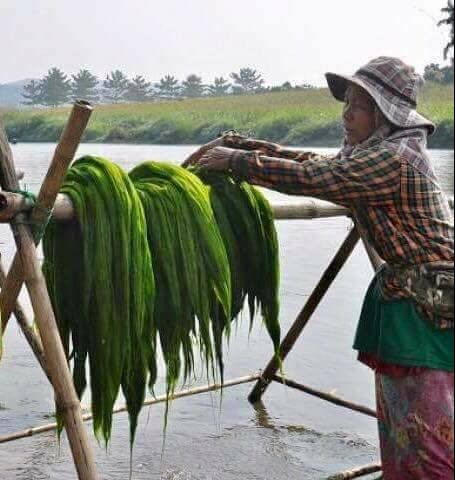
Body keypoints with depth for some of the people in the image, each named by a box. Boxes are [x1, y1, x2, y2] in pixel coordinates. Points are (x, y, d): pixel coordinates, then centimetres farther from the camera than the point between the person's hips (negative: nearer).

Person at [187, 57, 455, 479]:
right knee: (397, 419, 16)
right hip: (402, 294, 10)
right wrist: (240, 144, 4)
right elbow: (318, 163, 9)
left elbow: (309, 178, -25)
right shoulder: (375, 152, 11)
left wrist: (235, 161, -16)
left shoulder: (395, 157, -20)